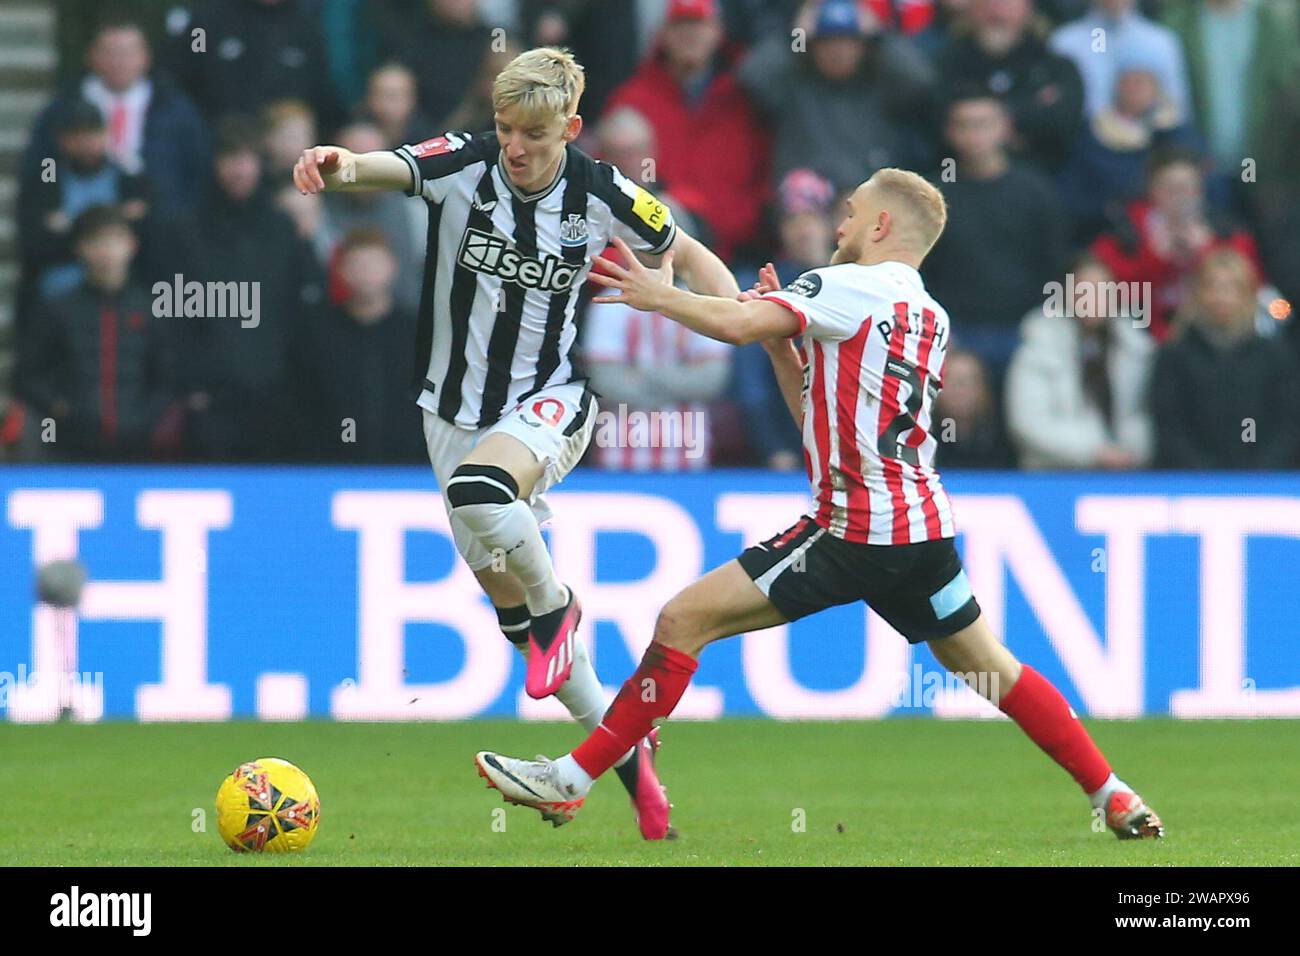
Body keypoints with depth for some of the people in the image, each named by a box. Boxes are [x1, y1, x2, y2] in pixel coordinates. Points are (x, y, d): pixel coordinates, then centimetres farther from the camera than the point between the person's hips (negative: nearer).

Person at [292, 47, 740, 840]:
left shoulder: (600, 194, -10)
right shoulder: (464, 165, -13)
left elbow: (689, 254, 6)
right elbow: (390, 167, -34)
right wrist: (343, 167, -57)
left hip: (550, 401, -3)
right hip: (458, 407, 3)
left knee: (477, 491, -36)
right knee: (507, 597, 8)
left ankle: (557, 605, -8)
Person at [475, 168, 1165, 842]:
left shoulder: (848, 287, -6)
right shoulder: (930, 318, 18)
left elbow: (733, 324, -19)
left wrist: (657, 296, -2)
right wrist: (780, 338, 18)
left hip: (853, 530, -8)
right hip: (923, 525, 8)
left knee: (684, 620, -6)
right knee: (991, 669, 19)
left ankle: (570, 782, -7)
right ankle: (1116, 800, 17)